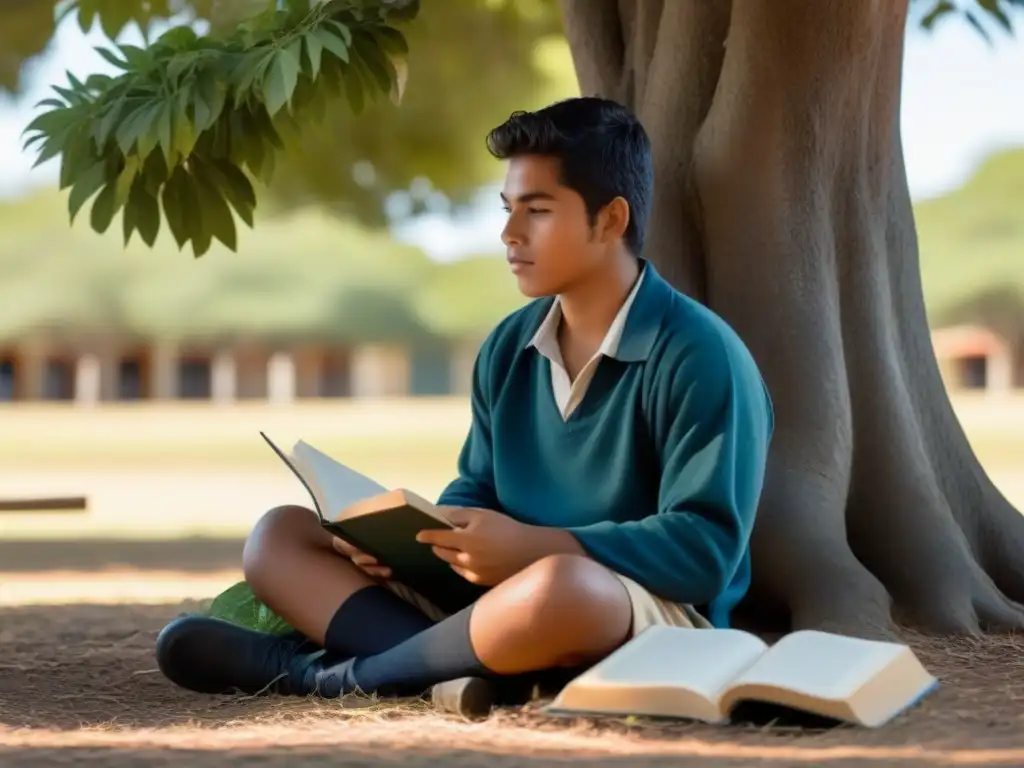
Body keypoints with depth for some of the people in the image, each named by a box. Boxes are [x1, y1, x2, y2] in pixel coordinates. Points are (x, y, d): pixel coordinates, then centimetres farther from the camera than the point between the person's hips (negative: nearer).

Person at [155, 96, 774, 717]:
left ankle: (334, 673, -18)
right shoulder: (509, 348, 11)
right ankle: (459, 662, -24)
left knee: (557, 586, -44)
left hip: (657, 620, -8)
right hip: (510, 593, 8)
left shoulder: (699, 357, -13)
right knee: (280, 537, 3)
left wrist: (531, 546, -25)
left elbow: (707, 549, -19)